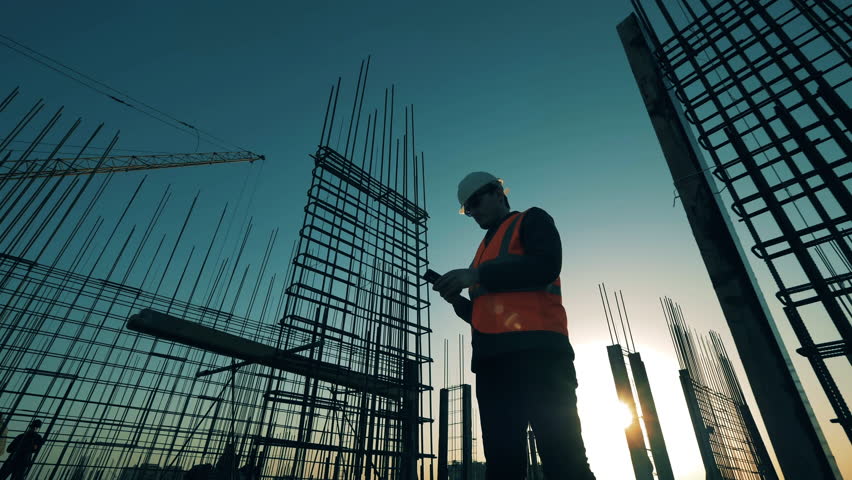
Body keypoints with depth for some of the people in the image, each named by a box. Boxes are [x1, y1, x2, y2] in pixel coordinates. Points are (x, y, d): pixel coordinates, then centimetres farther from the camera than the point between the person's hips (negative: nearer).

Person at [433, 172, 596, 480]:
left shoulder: (531, 221, 13)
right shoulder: (484, 249, 31)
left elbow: (546, 265, -9)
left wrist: (475, 274, -11)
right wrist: (457, 300, 10)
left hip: (536, 350, -6)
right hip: (491, 360, 7)